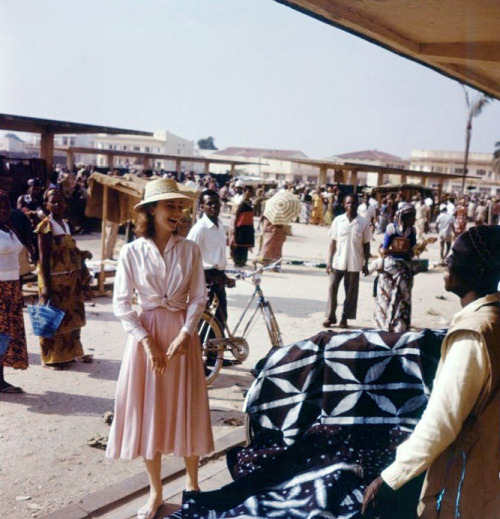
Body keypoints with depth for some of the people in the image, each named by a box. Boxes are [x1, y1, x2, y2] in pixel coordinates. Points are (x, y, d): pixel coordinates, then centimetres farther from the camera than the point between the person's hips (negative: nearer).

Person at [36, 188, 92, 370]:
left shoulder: (65, 224, 11)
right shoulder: (46, 226, -12)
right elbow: (44, 258, -17)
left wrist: (81, 253, 2)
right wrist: (46, 286, -21)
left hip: (71, 279, 8)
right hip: (55, 280, -8)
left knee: (72, 316, 16)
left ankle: (72, 352, 30)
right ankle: (52, 358, 13)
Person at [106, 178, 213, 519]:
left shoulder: (190, 249, -2)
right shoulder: (132, 252, -4)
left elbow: (199, 297, 0)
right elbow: (121, 303, -4)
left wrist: (184, 335, -13)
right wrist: (147, 341, -12)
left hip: (182, 334, 1)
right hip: (146, 334, 0)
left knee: (187, 411, 8)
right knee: (149, 412, 7)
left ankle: (192, 484, 29)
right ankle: (156, 491, 25)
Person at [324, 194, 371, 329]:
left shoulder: (364, 223, -1)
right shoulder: (338, 220, 1)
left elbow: (366, 244, 4)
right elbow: (333, 242, 3)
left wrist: (366, 264, 2)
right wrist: (329, 261, -1)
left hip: (354, 264, -1)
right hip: (338, 262, 1)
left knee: (351, 292, 5)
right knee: (332, 288, 2)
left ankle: (345, 318, 16)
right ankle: (330, 316, 12)